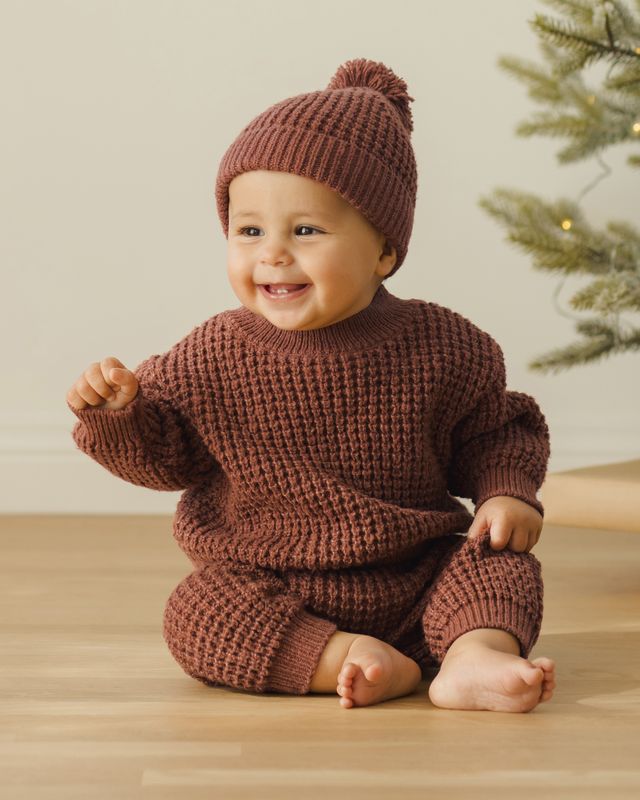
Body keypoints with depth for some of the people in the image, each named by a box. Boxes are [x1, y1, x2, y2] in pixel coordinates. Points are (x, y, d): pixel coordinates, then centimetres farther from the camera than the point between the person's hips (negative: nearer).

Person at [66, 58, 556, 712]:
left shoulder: (440, 347, -8)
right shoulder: (212, 361, -8)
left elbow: (493, 433, 7)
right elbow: (160, 456, 2)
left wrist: (507, 493, -13)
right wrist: (116, 411, -18)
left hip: (417, 581, 1)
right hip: (270, 593, 0)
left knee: (502, 562, -18)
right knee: (195, 615, -24)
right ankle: (338, 660, -25)